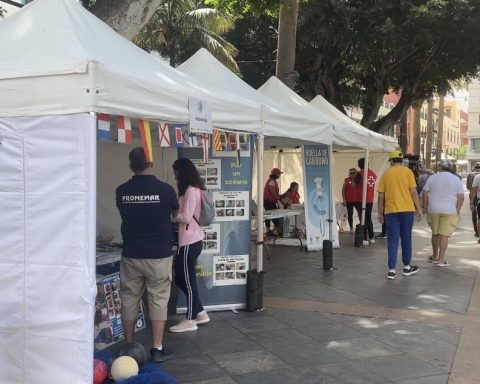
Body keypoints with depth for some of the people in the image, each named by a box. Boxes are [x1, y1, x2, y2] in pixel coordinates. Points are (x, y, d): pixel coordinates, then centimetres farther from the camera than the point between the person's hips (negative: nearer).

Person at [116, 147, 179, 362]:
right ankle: (157, 349, 8)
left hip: (131, 256, 3)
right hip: (159, 256, -2)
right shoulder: (165, 190, -9)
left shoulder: (122, 191, -3)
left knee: (129, 300, 12)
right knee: (158, 300, 5)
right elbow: (175, 214, 11)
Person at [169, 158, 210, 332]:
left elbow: (185, 218, -18)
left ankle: (190, 320, 10)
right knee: (182, 278, 15)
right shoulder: (194, 189, 14)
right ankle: (200, 313, 23)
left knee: (187, 279, 0)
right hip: (191, 239, 10)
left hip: (190, 241, -10)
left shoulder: (190, 190, -16)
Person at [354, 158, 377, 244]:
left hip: (362, 200, -6)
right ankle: (371, 237, 19)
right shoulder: (373, 174, 6)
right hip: (370, 200, 6)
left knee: (363, 219, -2)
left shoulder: (360, 173, -12)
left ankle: (365, 239, -2)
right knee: (369, 218, 16)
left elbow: (353, 185, -9)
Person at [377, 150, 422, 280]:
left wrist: (380, 213, 12)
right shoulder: (407, 172, 2)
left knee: (392, 240, 2)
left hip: (391, 211, 1)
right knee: (406, 239, 12)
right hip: (407, 210, 0)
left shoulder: (386, 174, 6)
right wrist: (418, 209, 3)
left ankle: (392, 270, -2)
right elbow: (413, 192, -4)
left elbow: (381, 196, 5)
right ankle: (407, 267, 23)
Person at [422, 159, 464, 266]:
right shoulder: (456, 179, 3)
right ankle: (441, 259, -4)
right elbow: (461, 197, -2)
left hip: (433, 210, 2)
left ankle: (435, 256, 26)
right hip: (450, 211, -2)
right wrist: (458, 210, 5)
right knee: (444, 235, -2)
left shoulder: (432, 177, 4)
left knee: (435, 233, 15)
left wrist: (425, 207, 11)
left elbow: (425, 193, 4)